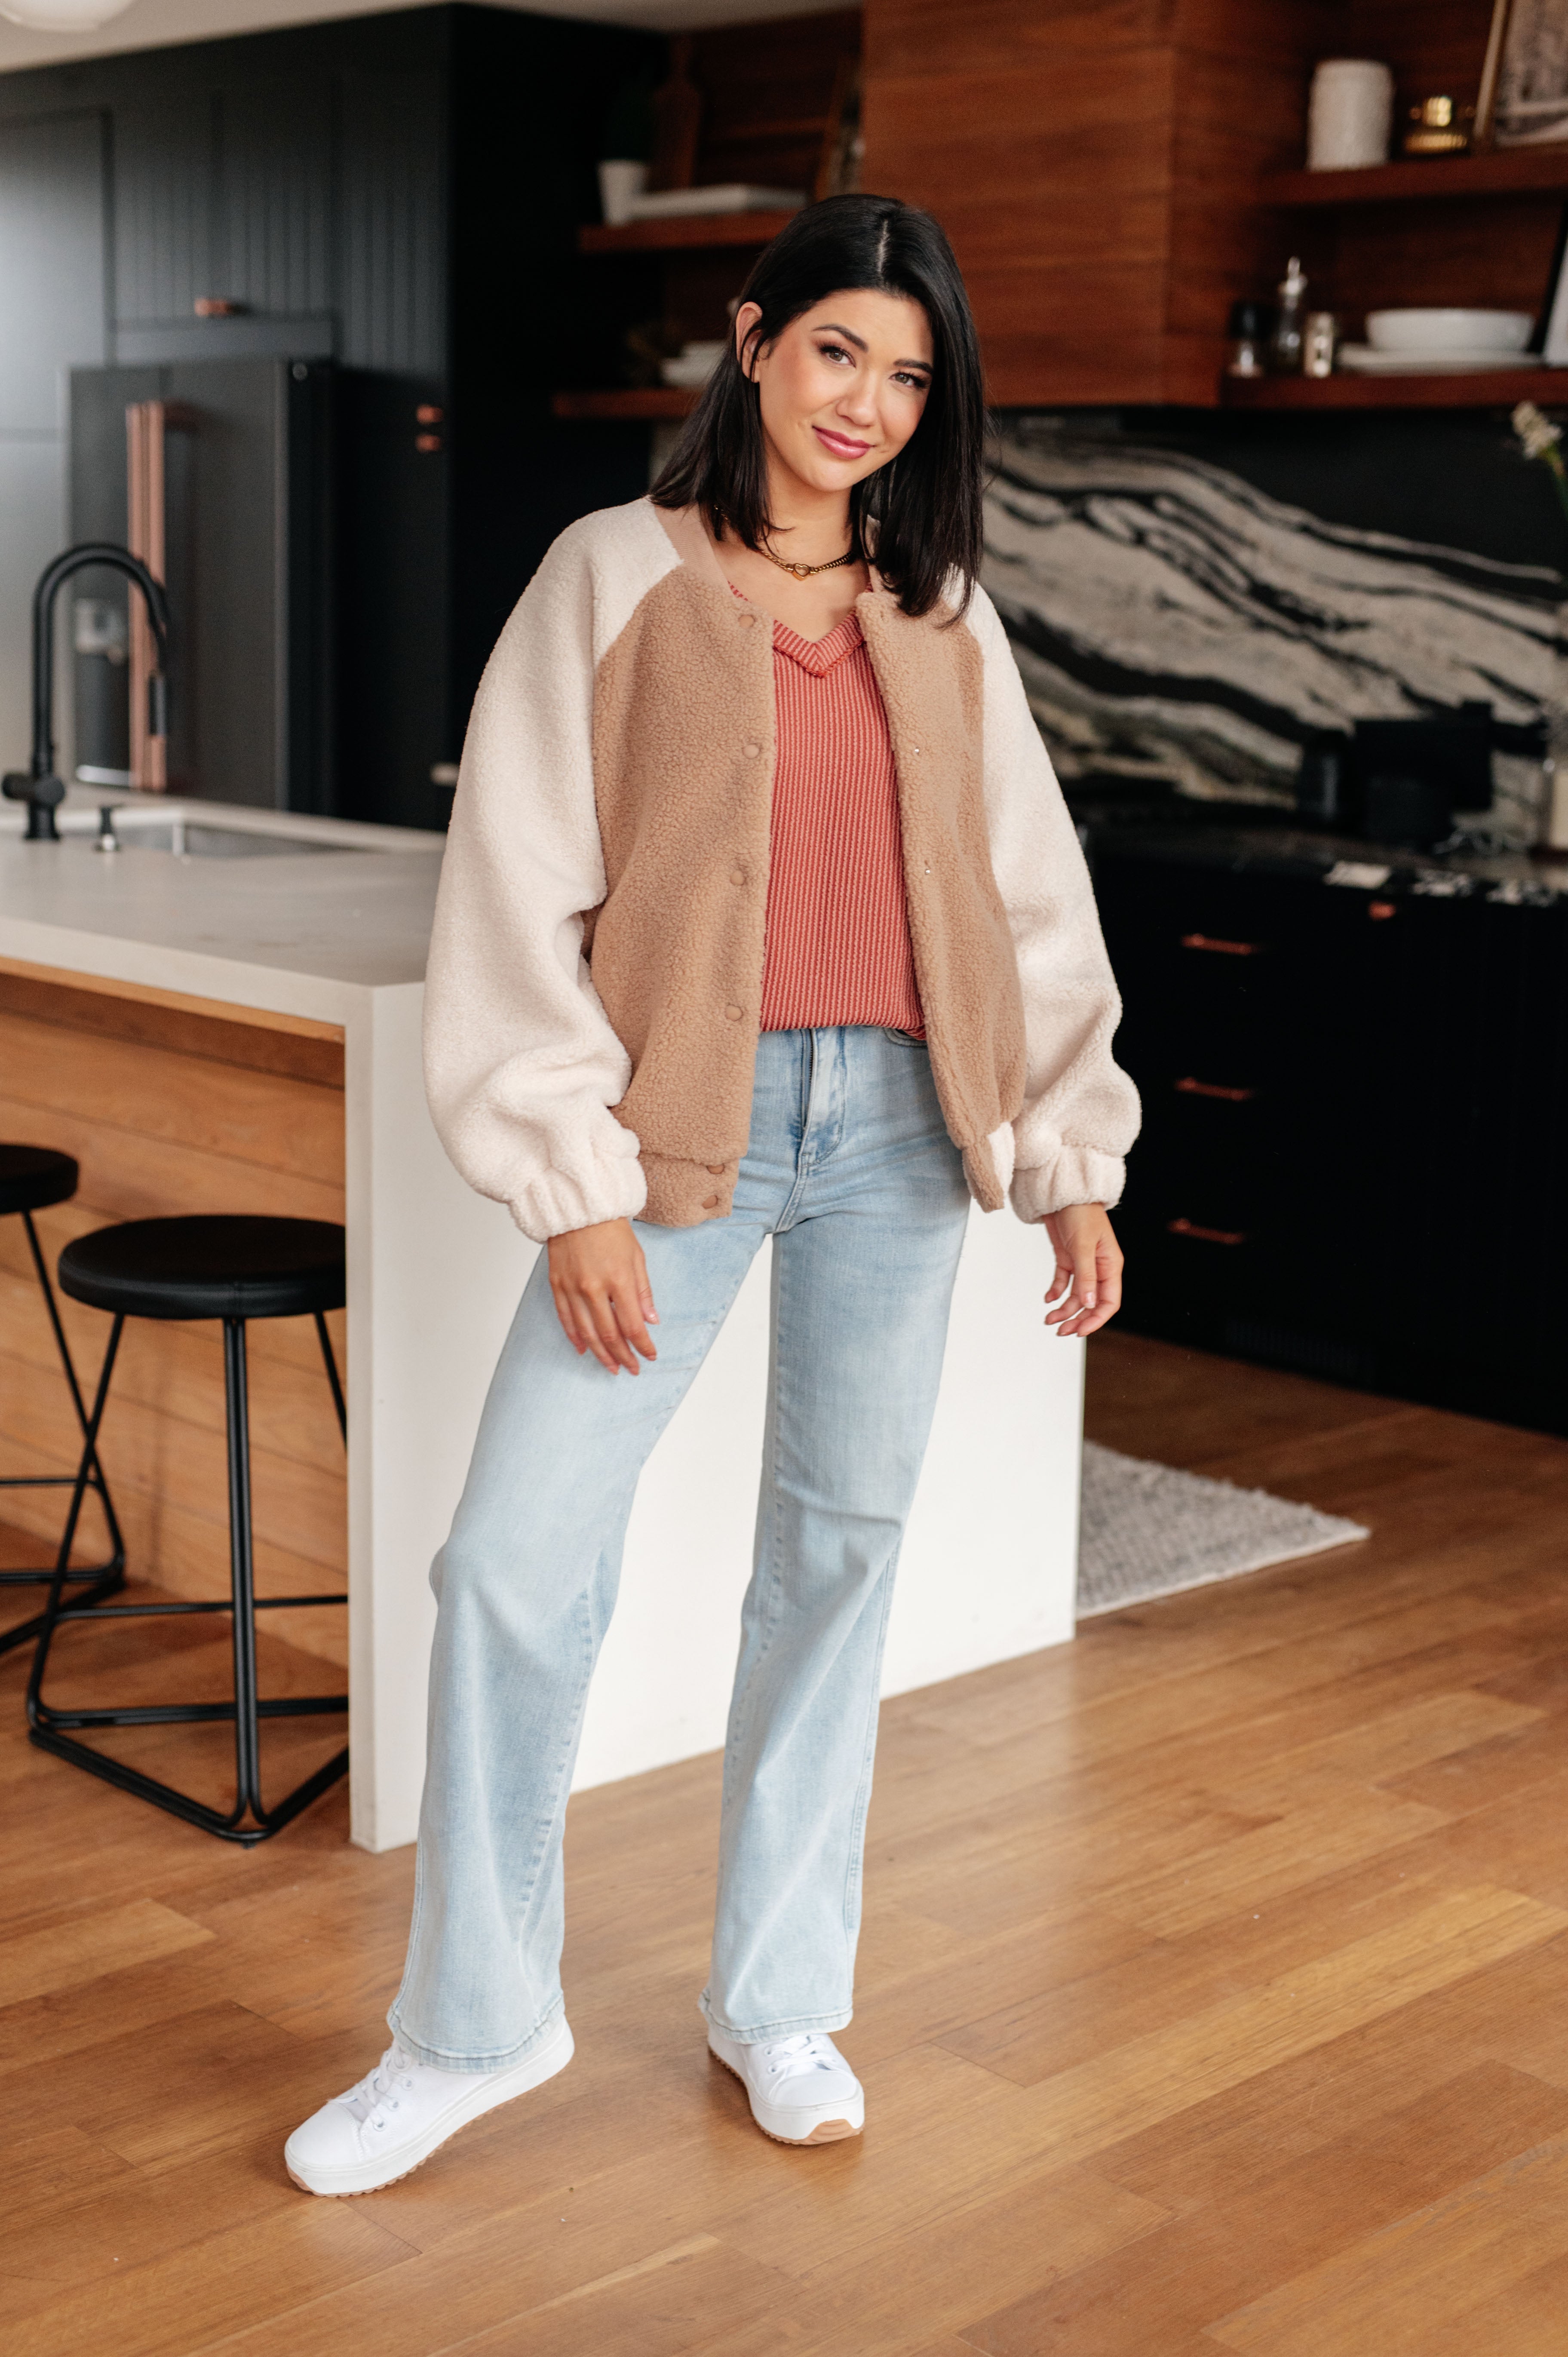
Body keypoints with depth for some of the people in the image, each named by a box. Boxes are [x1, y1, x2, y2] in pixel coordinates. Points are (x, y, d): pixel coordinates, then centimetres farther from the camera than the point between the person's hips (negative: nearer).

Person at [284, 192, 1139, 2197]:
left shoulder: (946, 623, 10)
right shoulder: (617, 580, -1)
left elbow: (1032, 902, 13)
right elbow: (523, 892, -5)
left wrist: (1073, 1161, 7)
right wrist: (579, 1189, -11)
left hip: (899, 1126, 3)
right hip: (692, 1120, -3)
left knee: (841, 1547, 8)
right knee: (516, 1558, -6)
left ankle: (779, 1996, 25)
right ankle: (473, 2024, 13)